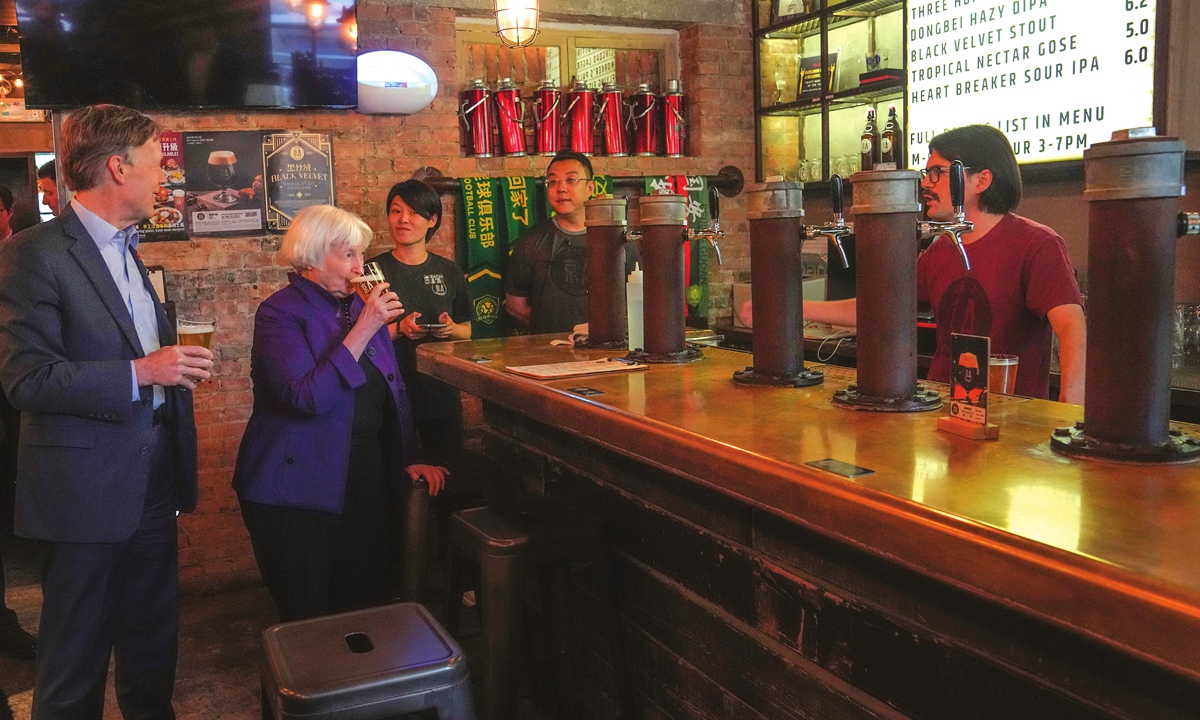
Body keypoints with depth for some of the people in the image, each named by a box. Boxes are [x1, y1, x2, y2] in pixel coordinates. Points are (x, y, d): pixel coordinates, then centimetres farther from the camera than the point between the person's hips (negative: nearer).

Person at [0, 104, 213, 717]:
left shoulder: (126, 249, 15)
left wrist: (174, 363, 9)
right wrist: (139, 373, -24)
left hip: (153, 477, 8)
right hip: (89, 487, -8)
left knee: (154, 644, 20)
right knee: (75, 665, 8)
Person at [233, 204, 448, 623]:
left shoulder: (360, 306, 11)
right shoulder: (280, 313, -9)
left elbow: (391, 392, 17)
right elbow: (307, 398, -24)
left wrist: (409, 459, 9)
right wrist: (364, 330, -23)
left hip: (368, 484, 6)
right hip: (301, 491, -5)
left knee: (371, 606, 8)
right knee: (309, 621, 4)